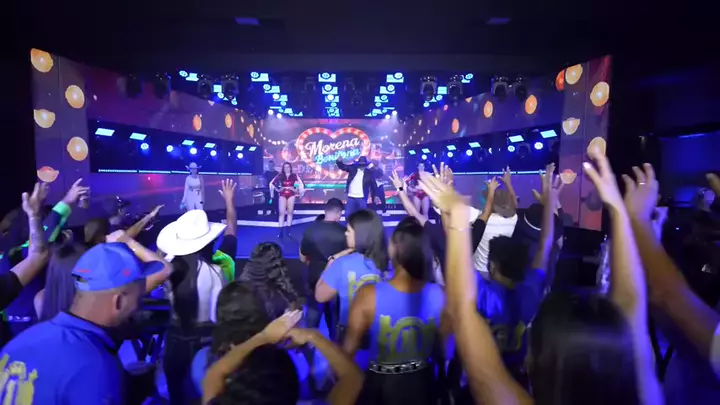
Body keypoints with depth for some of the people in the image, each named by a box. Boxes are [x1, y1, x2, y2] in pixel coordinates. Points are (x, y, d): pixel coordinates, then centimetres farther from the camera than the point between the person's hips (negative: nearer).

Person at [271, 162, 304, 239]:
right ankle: (281, 231, -8)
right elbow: (272, 183, 5)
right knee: (281, 213, -7)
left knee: (290, 212, 3)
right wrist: (277, 189, 5)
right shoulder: (280, 176, 2)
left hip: (291, 195, 1)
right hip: (282, 195, -1)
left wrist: (296, 190, 0)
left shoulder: (294, 176, 3)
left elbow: (301, 183, 5)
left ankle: (288, 230, 10)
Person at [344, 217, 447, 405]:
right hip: (421, 385, 2)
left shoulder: (368, 295, -27)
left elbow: (349, 348, -16)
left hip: (379, 386, -2)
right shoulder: (440, 296, -19)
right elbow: (442, 349, -5)